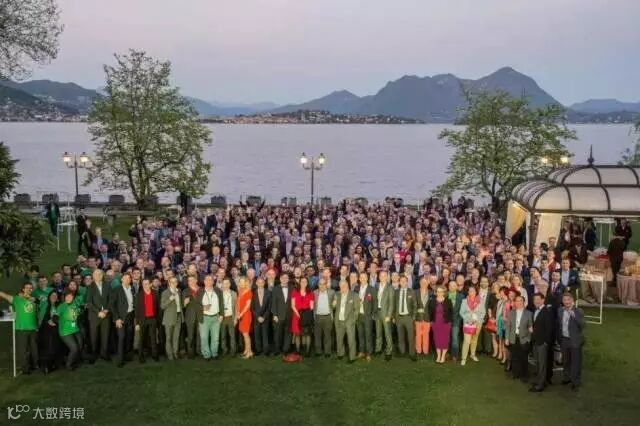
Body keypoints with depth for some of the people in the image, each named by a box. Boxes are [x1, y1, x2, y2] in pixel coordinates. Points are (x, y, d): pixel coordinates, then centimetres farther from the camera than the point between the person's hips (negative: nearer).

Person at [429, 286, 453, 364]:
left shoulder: (448, 301, -3)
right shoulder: (432, 301, 2)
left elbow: (451, 312, 2)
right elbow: (430, 312, 7)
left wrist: (449, 321, -2)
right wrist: (431, 321, 3)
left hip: (445, 323, -2)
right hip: (435, 323, 2)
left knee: (444, 339, 1)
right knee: (437, 339, 6)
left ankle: (443, 356, 12)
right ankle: (438, 356, 17)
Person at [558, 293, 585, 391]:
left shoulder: (578, 311, -13)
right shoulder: (560, 311, 2)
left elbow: (582, 325, -25)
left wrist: (573, 314, -34)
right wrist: (559, 338, 9)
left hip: (575, 340, -5)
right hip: (564, 340, 5)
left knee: (576, 362, 2)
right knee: (566, 361, 19)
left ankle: (576, 382, 13)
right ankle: (566, 378, 36)